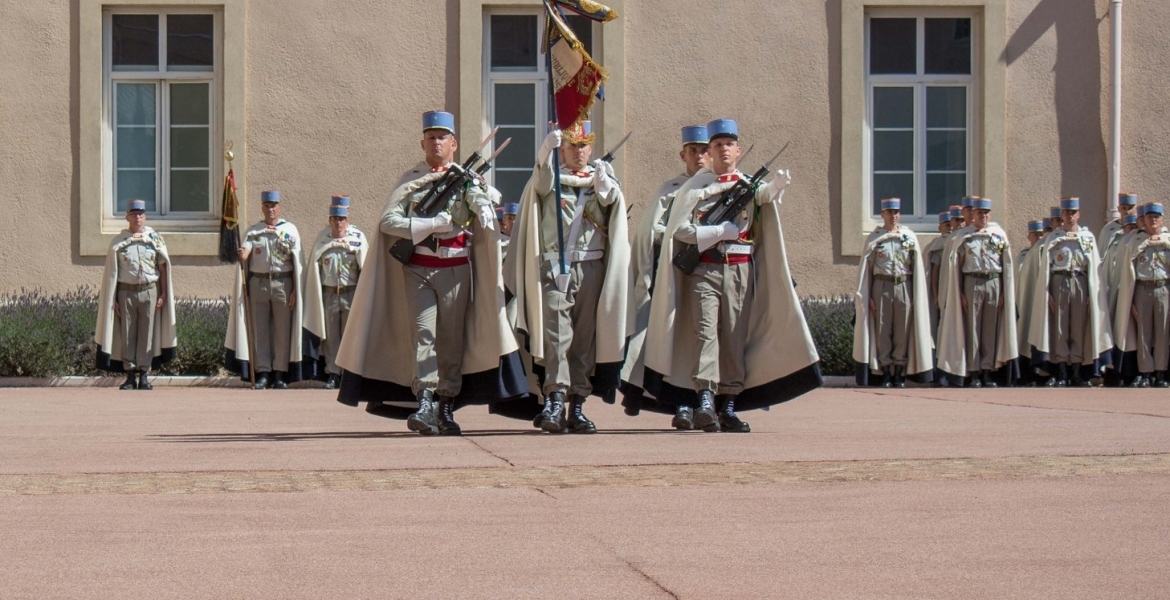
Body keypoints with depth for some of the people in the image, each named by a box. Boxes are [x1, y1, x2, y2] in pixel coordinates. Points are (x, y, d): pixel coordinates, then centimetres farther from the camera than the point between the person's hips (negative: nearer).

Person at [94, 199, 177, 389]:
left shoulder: (155, 239, 6)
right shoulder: (118, 242, 6)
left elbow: (163, 268, 6)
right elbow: (112, 272, 6)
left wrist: (163, 294, -1)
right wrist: (113, 299, 0)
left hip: (149, 291, 0)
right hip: (126, 292, 0)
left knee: (147, 333, 0)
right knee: (127, 334, 0)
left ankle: (144, 375, 5)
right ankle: (130, 375, 5)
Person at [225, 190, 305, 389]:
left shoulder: (290, 230, 4)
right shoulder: (252, 231, 10)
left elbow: (297, 262, 1)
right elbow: (244, 253, -5)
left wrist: (295, 291, -6)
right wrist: (242, 255, -30)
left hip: (283, 283, -1)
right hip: (258, 282, 1)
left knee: (282, 330, 1)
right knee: (260, 330, 1)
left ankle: (280, 374, 6)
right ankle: (263, 373, 4)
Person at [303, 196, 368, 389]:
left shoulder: (358, 237, -2)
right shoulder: (322, 238, 4)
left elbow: (365, 266, -2)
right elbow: (314, 267, 9)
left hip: (351, 293, -2)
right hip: (328, 293, 2)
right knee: (330, 336, 5)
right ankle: (333, 373, 11)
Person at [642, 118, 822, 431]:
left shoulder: (750, 186, 12)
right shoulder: (694, 187, 8)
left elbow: (766, 194, -12)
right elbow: (679, 229, -2)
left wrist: (777, 184, -35)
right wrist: (721, 231, -9)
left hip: (741, 271, 2)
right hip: (704, 269, -2)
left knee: (736, 337, 2)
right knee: (705, 331, -14)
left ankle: (728, 407, 6)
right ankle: (704, 401, -24)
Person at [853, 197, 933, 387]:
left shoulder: (910, 237, 7)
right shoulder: (874, 238, 5)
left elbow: (917, 269, 6)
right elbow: (866, 268, 4)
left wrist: (916, 296, 0)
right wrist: (867, 296, -2)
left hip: (904, 288, 1)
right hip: (881, 287, -1)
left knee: (902, 332, 1)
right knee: (882, 332, 0)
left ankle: (899, 373, 8)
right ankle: (886, 373, 5)